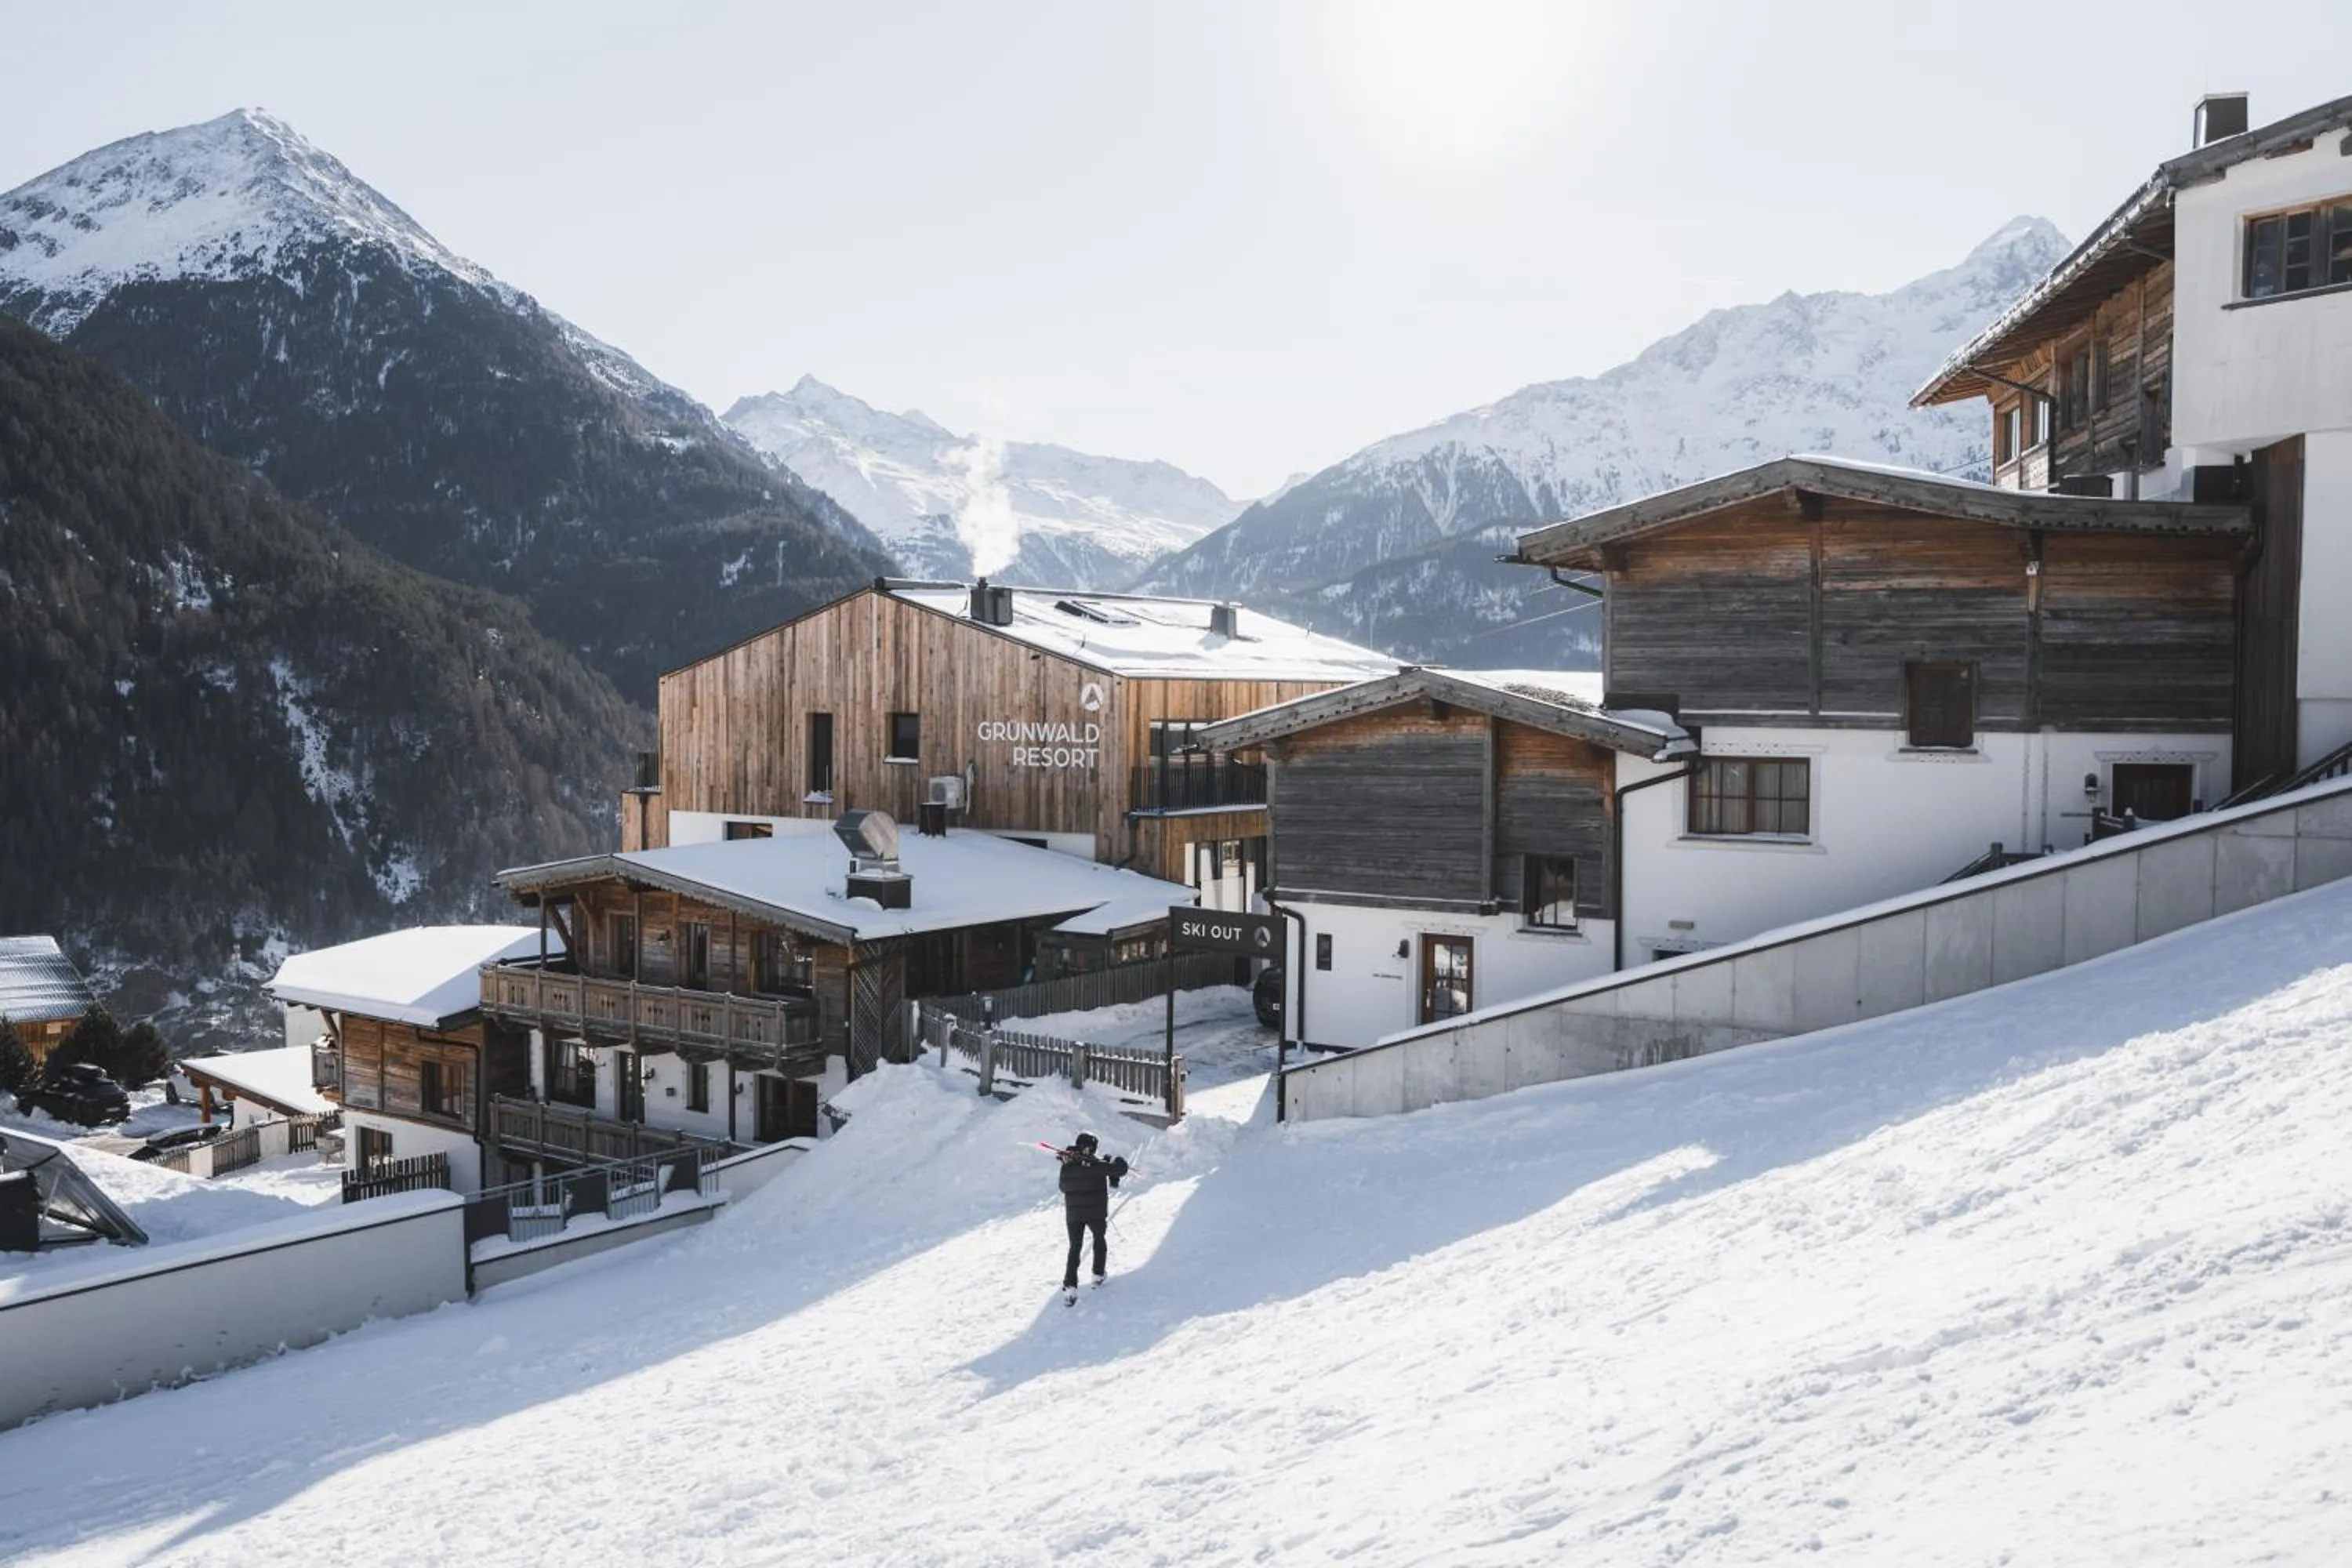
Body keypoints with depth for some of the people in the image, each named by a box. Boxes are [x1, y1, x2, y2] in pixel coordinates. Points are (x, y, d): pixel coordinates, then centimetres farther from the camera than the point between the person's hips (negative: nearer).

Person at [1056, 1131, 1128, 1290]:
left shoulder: (1067, 1165, -3)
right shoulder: (1096, 1164, -16)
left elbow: (1063, 1187, 11)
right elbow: (1119, 1169, -14)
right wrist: (1121, 1161, 8)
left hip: (1073, 1213, 3)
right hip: (1096, 1212, -3)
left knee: (1075, 1247, 10)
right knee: (1099, 1240, 24)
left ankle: (1070, 1283, -2)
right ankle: (1098, 1274, 27)